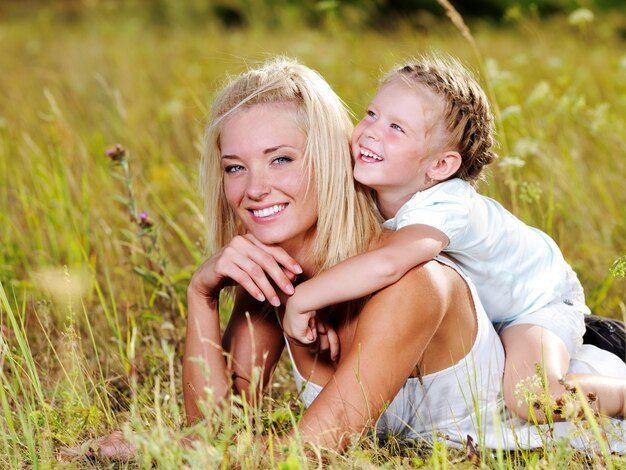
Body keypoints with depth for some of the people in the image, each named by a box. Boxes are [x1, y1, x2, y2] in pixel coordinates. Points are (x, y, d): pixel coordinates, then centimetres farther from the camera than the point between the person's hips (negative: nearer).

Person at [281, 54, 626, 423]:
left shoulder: (443, 207, -41)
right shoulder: (368, 194, -19)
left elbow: (385, 264, -60)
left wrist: (303, 299, -51)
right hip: (464, 308, 8)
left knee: (529, 400, -30)